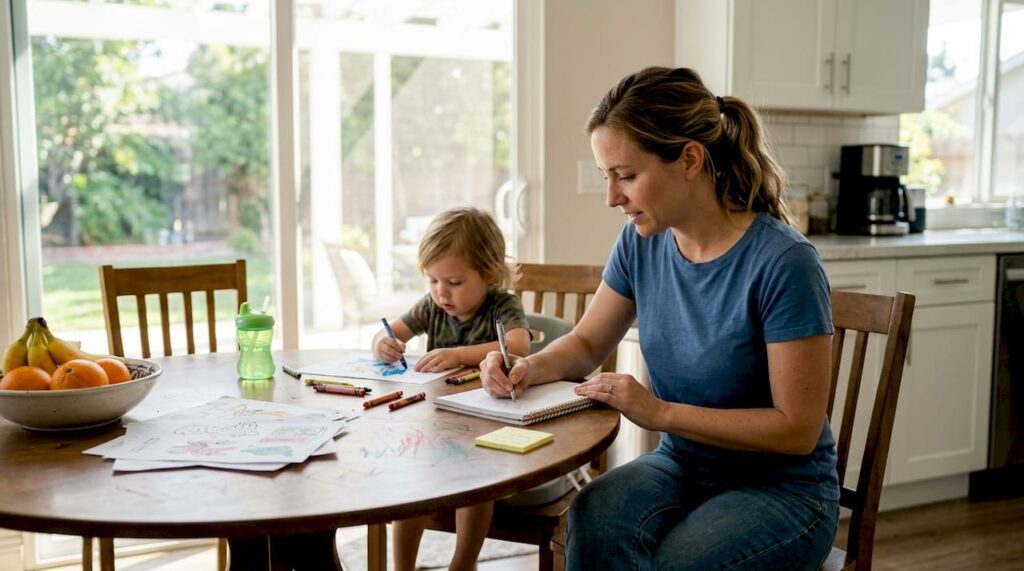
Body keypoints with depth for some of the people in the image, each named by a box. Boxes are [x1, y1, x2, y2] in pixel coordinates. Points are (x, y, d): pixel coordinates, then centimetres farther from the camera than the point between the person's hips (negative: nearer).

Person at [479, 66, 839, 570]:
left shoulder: (783, 263, -21)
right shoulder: (642, 243, -3)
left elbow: (798, 427, -17)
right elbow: (586, 343, 11)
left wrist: (661, 412, -21)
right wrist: (532, 367, -10)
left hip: (784, 488, -4)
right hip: (682, 466, 4)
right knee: (591, 520, -29)